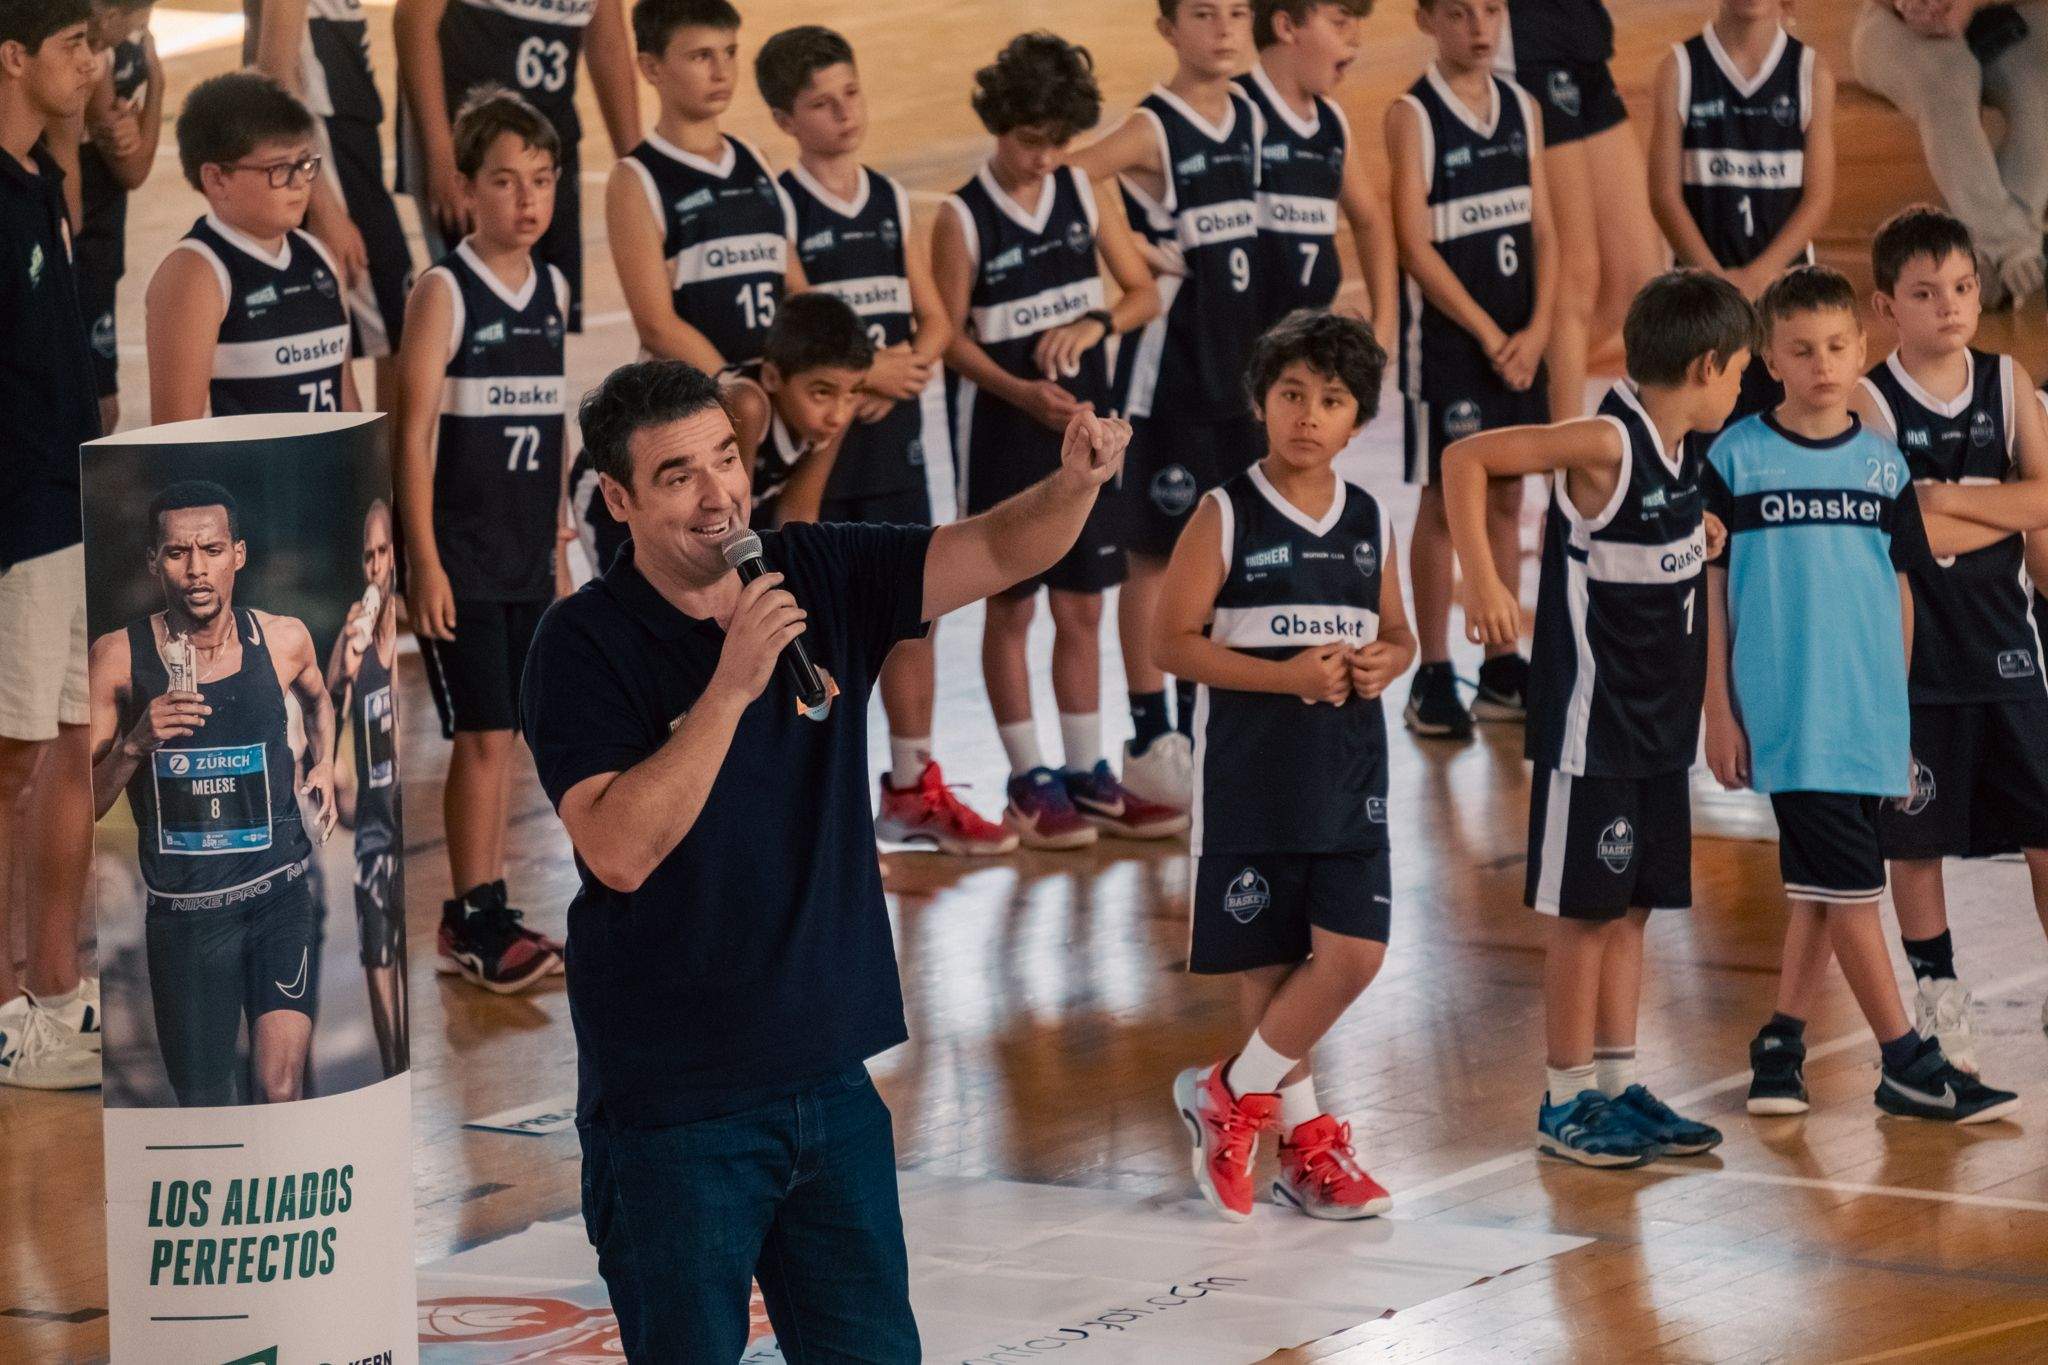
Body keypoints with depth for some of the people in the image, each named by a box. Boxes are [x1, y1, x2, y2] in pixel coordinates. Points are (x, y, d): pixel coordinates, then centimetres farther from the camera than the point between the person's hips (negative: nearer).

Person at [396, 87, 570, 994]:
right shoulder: (444, 291, -10)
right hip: (460, 557, -6)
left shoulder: (554, 291, 8)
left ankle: (486, 915, 15)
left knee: (503, 736, 9)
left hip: (529, 556, 6)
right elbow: (414, 434, -12)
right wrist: (424, 562, -15)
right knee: (482, 734, -6)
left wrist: (560, 536, 14)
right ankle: (473, 925, 0)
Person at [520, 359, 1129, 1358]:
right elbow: (620, 851, -23)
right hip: (672, 1106, -5)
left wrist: (1075, 481, -25)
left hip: (828, 1078, 5)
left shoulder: (820, 580, 3)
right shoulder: (585, 645, -12)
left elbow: (997, 551, -4)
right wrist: (730, 686, -27)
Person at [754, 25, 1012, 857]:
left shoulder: (890, 201, 10)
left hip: (894, 437, 6)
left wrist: (907, 369, -8)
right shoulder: (779, 208, -8)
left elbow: (933, 318, 11)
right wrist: (865, 372, -15)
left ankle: (914, 788, 20)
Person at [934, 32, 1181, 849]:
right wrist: (1024, 393, -25)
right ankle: (1029, 781, 12)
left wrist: (1095, 324, -14)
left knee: (1082, 606, 9)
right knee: (1011, 606, 4)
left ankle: (1087, 775, 17)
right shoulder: (964, 218, -11)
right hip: (1004, 435, -4)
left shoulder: (1079, 192, 2)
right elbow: (953, 340, -11)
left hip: (1083, 426, 5)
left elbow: (1143, 292, 7)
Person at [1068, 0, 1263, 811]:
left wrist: (1266, 348, 8)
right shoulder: (1152, 131, -13)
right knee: (1157, 554, 1)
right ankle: (1149, 741, 9)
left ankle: (1201, 728, 22)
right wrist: (1140, 250, -18)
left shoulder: (1248, 121, 7)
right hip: (1167, 370, -7)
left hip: (1241, 368, 7)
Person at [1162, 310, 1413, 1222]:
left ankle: (1233, 1095, 12)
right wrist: (1289, 675, -18)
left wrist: (1386, 661, -6)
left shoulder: (1368, 522, 7)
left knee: (1353, 955, -6)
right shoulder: (1226, 515, -6)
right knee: (1265, 963, 2)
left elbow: (1398, 632, 19)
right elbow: (1172, 641, -10)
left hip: (1348, 773, 4)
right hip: (1249, 775, -4)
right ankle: (1303, 1141, 17)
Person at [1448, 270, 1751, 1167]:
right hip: (1592, 719, -8)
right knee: (1587, 907, 0)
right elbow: (1467, 457, -24)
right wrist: (1480, 578, -29)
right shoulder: (1605, 445, -19)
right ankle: (1567, 1102, 8)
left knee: (1634, 906, 13)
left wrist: (1696, 542, 15)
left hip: (1659, 724, 8)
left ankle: (1619, 1090, 21)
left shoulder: (1679, 451, 7)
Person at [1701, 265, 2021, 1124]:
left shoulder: (1883, 466, 7)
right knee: (1847, 884, -5)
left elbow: (1900, 594, 12)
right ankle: (1905, 1063, -1)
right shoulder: (1737, 459, -2)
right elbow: (1710, 589, 0)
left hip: (1867, 719, 4)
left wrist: (1900, 716, 12)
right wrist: (1719, 712, -4)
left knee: (1824, 889, 10)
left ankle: (1782, 1039, 23)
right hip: (1786, 719, -4)